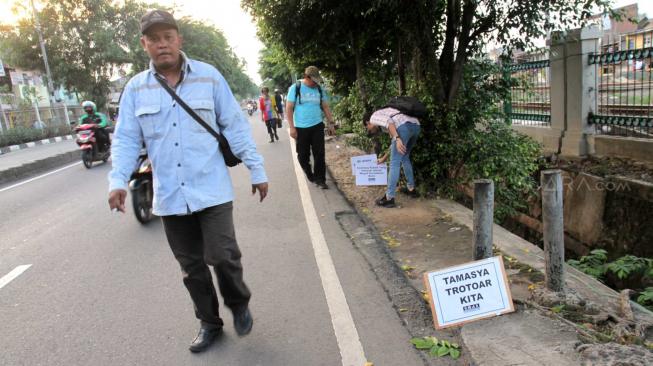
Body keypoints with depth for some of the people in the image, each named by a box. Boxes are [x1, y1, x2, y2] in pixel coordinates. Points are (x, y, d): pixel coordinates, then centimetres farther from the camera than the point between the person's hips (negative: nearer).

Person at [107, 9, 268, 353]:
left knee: (221, 256, -6)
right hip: (170, 197, 3)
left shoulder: (209, 77, -1)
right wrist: (118, 180, -10)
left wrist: (257, 170, 0)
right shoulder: (135, 88, 5)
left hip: (212, 190, -3)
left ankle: (239, 305, 25)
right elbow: (126, 139, 5)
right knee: (191, 266, 12)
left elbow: (235, 127, 1)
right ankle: (209, 323, 32)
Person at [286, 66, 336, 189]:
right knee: (303, 155, 7)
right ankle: (309, 174, 30)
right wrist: (291, 127, -10)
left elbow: (325, 107, 13)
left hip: (317, 126, 2)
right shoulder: (295, 88, -5)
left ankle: (320, 179, 7)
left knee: (319, 154, -1)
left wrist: (331, 123, 8)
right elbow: (289, 108, -5)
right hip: (301, 128, -2)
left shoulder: (319, 89, 6)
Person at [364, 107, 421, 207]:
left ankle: (389, 198, 0)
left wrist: (397, 139, -21)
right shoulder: (383, 116, 39)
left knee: (395, 163, -3)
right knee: (405, 158, 28)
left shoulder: (374, 117, 15)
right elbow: (394, 141, 45)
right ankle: (411, 189, 35)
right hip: (415, 125, 9)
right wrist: (385, 157, 55)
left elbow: (389, 122, -9)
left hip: (404, 126, -9)